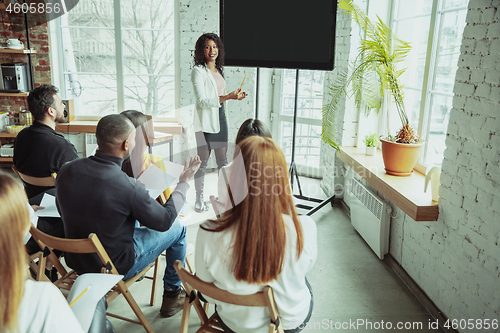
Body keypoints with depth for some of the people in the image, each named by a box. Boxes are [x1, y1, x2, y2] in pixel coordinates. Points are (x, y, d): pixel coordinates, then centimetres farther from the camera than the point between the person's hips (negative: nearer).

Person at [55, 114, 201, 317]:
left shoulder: (66, 171, -15)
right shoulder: (127, 187, -33)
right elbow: (164, 221, -15)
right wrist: (184, 182, -3)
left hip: (76, 262, 6)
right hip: (116, 268, -6)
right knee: (178, 230, 12)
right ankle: (172, 296, 30)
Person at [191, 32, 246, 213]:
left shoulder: (218, 70, 14)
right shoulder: (198, 71, -10)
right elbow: (202, 100, -20)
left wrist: (235, 96, 12)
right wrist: (227, 97, -26)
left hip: (220, 118, 7)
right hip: (206, 120, -7)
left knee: (222, 159, 13)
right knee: (203, 161, 0)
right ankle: (199, 199, 13)